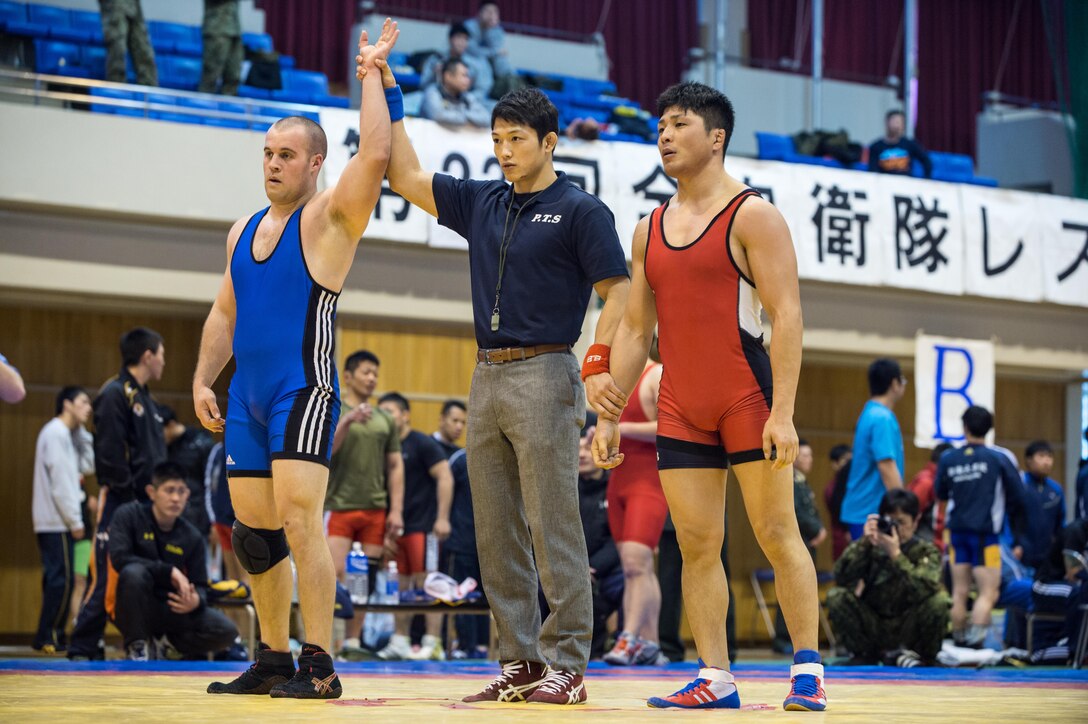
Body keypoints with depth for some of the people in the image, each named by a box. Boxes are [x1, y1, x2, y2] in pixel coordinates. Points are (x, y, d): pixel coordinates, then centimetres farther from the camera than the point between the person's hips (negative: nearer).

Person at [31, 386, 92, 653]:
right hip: (56, 521, -10)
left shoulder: (65, 434, 20)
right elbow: (60, 483, -16)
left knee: (57, 579, 8)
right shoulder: (56, 433, -11)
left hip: (54, 521, 10)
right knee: (61, 579, -10)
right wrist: (75, 521, -15)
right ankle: (47, 638, -8)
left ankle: (54, 635, 9)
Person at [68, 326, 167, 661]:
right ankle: (82, 649, -4)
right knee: (106, 578, -8)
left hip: (149, 505, 9)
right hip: (120, 504, -9)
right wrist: (129, 496, -18)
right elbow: (110, 455, -17)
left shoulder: (145, 399, 20)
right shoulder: (115, 394, -9)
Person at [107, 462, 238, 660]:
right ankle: (137, 648, -15)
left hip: (171, 609, 4)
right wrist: (170, 571, -24)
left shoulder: (192, 537, 1)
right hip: (133, 609, -4)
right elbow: (119, 558, -22)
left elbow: (200, 586, 4)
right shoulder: (129, 515, -8)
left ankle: (159, 642, 8)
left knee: (226, 631, -17)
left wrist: (196, 600, -22)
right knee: (134, 573, -36)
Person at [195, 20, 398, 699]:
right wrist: (203, 381, 11)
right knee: (254, 529, 8)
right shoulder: (244, 230, 16)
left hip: (305, 392, -7)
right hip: (247, 396, 7)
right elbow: (224, 314, 22)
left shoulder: (330, 217, -4)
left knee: (299, 520, -16)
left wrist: (371, 71, -14)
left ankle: (320, 664, -14)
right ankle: (272, 661, 19)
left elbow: (376, 155, -21)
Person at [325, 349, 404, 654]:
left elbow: (395, 466, 15)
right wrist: (347, 421, -26)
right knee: (335, 577, -12)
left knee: (366, 581, 3)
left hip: (374, 511, 5)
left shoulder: (385, 420, 14)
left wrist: (396, 509, 6)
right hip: (339, 507, -4)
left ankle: (353, 642, 9)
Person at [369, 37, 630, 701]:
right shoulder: (482, 204, 15)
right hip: (488, 377, 7)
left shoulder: (581, 211, -2)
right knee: (496, 533, 6)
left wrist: (600, 363, -20)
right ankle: (521, 662, 11)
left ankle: (567, 664, -6)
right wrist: (388, 93, 13)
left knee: (553, 528, -8)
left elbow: (618, 291, -7)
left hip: (544, 377, -7)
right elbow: (407, 178, 19)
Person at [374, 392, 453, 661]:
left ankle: (433, 644, -9)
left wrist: (442, 518, -17)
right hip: (398, 528, 7)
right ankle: (400, 641, 14)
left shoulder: (422, 444, -5)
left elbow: (444, 477, -11)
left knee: (426, 583, -8)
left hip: (422, 526, -7)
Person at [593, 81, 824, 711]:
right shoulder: (650, 230, 14)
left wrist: (783, 413, -20)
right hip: (681, 407, 6)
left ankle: (808, 669, 3)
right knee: (697, 542, 3)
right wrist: (608, 415, 9)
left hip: (748, 398, -6)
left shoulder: (753, 216, -5)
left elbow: (787, 315, -12)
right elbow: (634, 329, 16)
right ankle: (715, 679, 6)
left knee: (776, 531, -3)